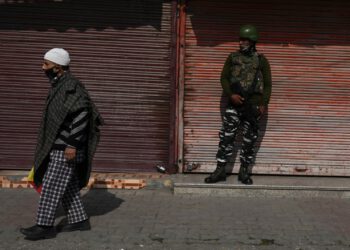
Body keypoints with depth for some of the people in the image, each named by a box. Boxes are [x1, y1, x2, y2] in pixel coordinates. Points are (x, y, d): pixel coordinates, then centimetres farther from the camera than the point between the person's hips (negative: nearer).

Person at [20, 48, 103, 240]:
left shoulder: (70, 86, -17)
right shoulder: (59, 85, 15)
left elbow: (81, 114, -25)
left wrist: (72, 145, -25)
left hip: (66, 148, -10)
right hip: (59, 146, 10)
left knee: (51, 186, -5)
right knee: (68, 186, 14)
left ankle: (45, 226, 3)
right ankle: (79, 220, 22)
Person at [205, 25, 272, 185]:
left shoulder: (261, 61, 5)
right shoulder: (232, 57, 8)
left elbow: (267, 84, 4)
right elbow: (224, 78, 5)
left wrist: (264, 104, -7)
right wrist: (231, 94, -11)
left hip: (253, 106, 0)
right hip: (234, 104, 1)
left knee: (249, 140, 5)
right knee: (226, 137, -3)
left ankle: (245, 172, 16)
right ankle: (220, 171, 4)